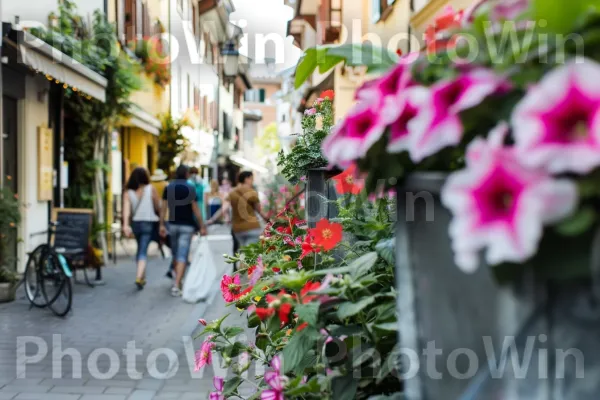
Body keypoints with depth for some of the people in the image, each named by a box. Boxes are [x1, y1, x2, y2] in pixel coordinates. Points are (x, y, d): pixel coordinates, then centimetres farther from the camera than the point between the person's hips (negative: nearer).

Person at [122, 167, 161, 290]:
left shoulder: (129, 192, 1)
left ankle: (142, 277, 29)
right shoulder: (151, 189, -5)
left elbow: (126, 209, -11)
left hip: (135, 223, 4)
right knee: (143, 251, -7)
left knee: (140, 249, 20)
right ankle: (139, 277, -22)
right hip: (149, 223, -4)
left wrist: (126, 225, -19)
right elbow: (158, 206, 0)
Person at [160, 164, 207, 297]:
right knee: (182, 255, -7)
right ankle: (176, 285, -17)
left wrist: (162, 225, 4)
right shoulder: (190, 188, -8)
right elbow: (195, 209, -10)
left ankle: (178, 280, 34)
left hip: (173, 225, 4)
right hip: (187, 226, -4)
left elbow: (164, 208, 1)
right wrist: (202, 227, -6)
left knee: (175, 254, 19)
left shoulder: (169, 188, 5)